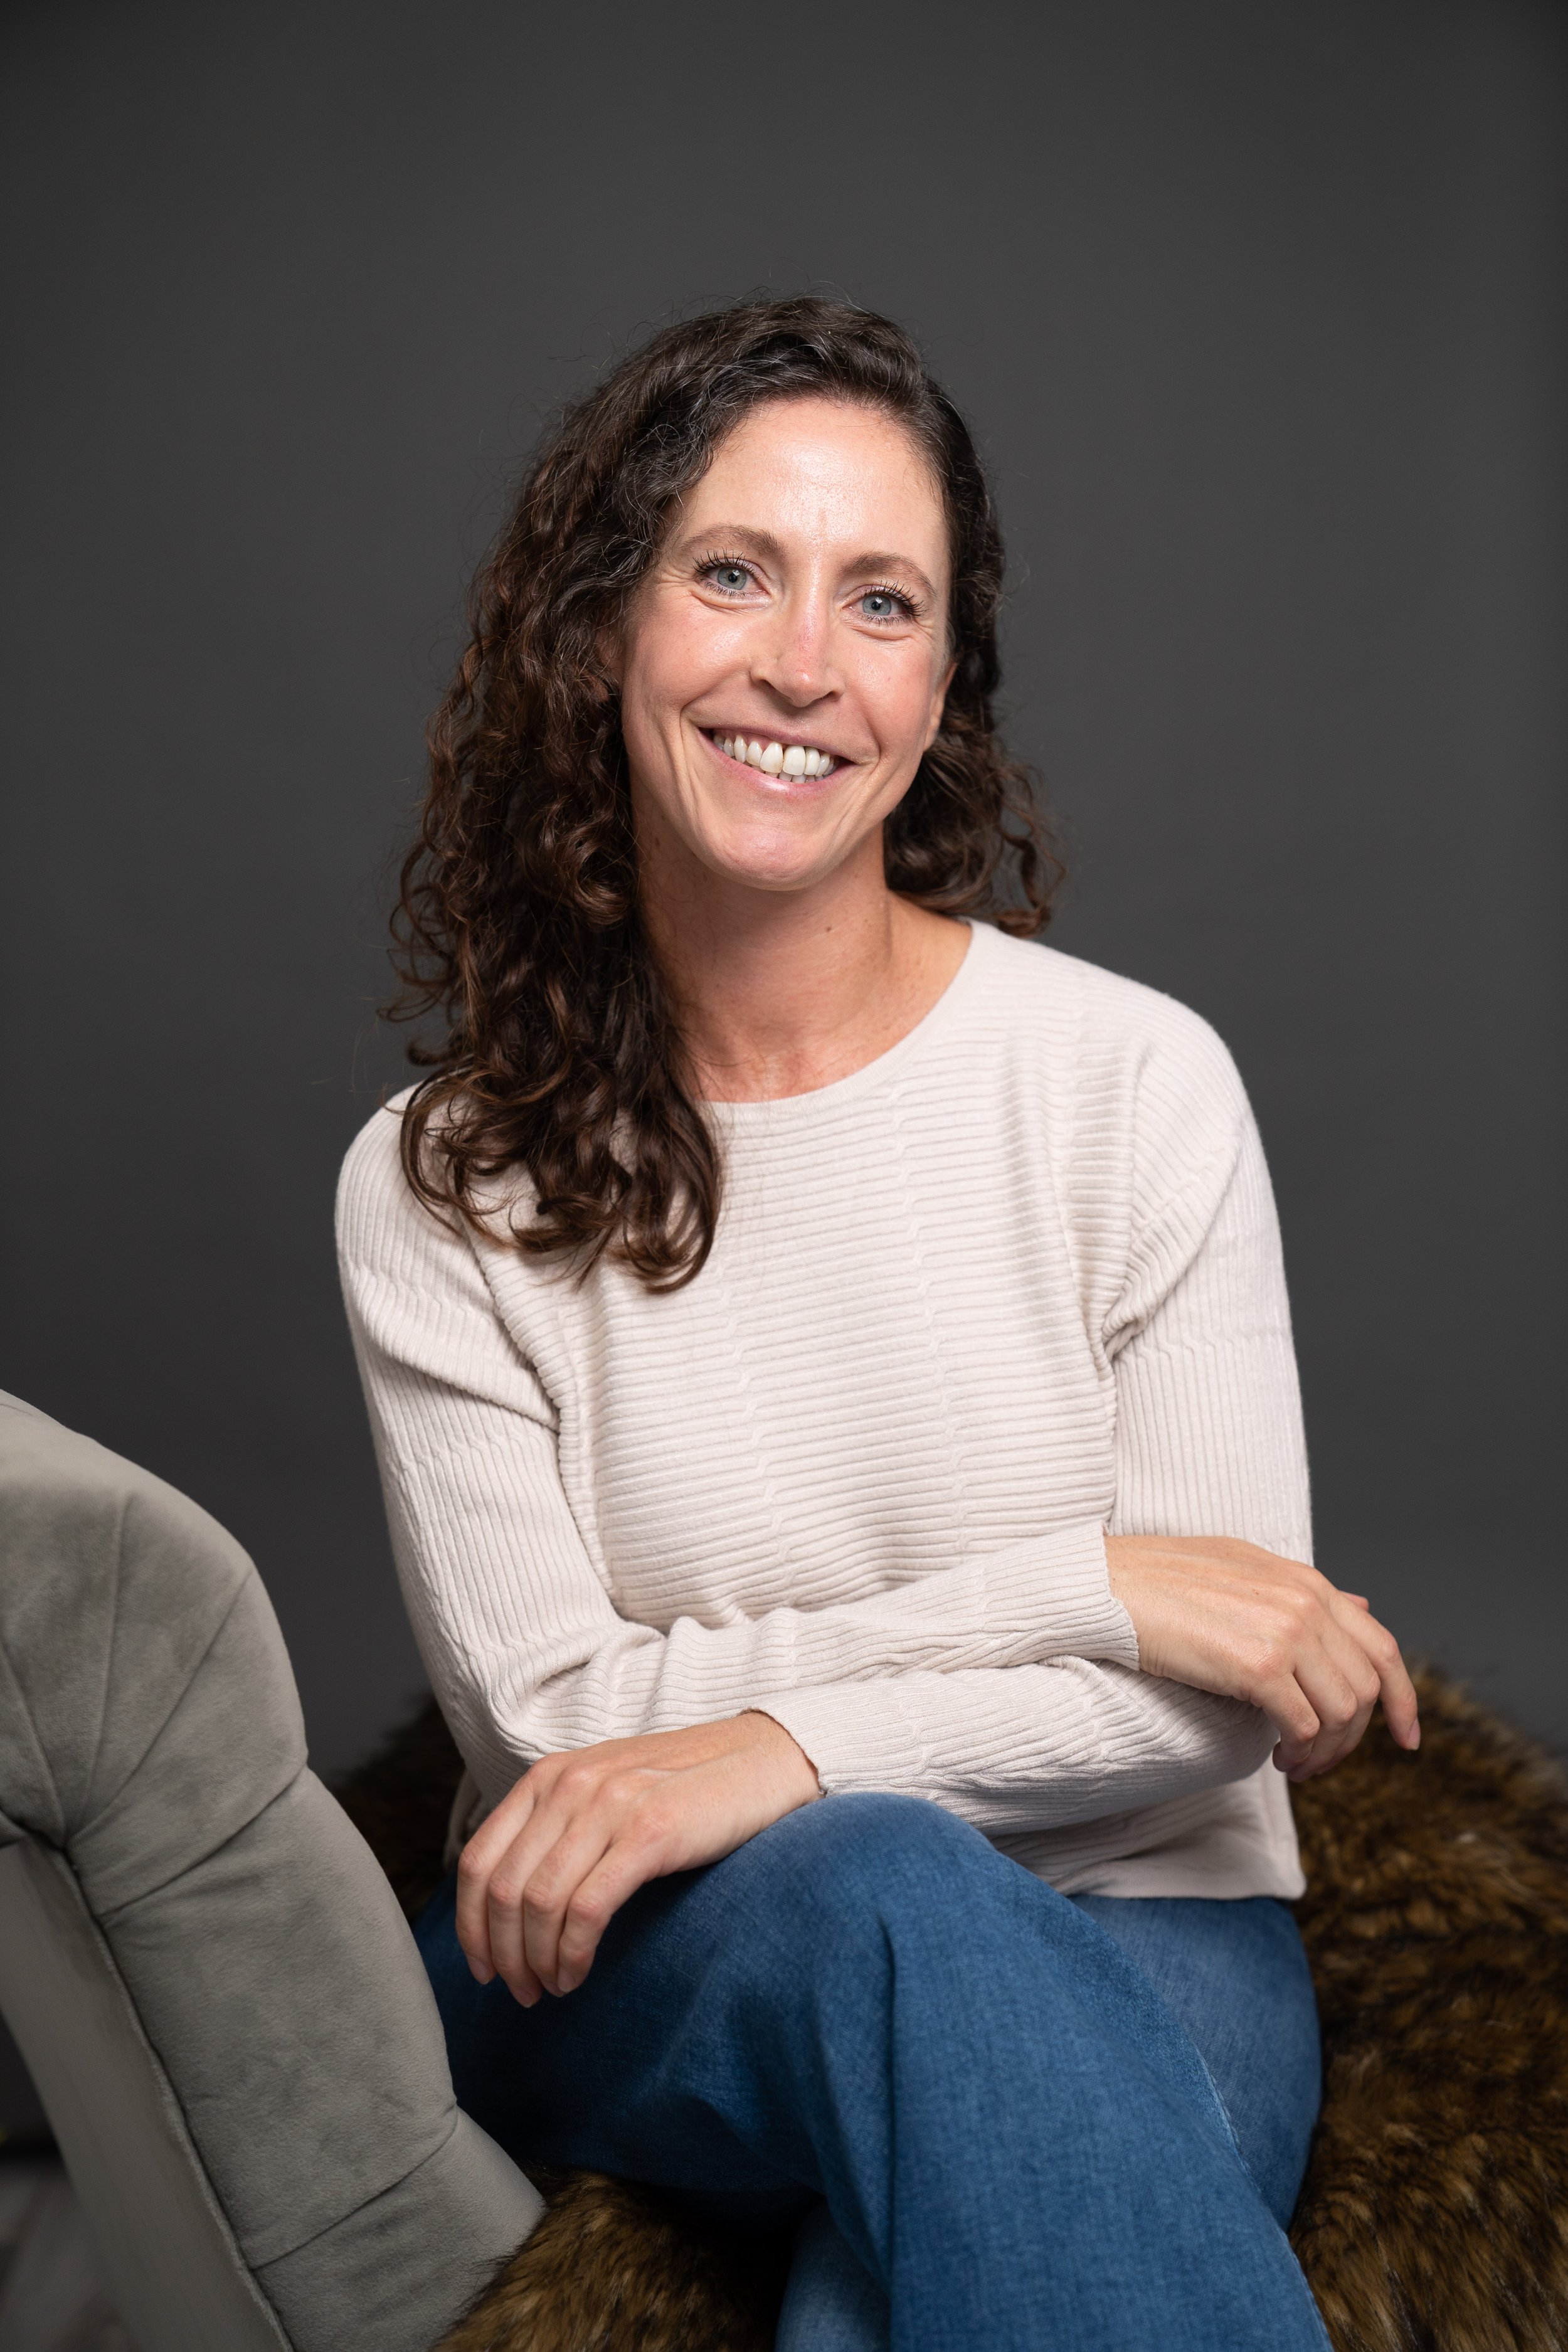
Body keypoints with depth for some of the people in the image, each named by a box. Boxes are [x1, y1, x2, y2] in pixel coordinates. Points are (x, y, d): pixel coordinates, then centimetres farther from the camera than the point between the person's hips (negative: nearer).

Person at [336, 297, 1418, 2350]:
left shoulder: (1137, 1084, -7)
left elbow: (1232, 1686, -6)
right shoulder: (437, 1192, -3)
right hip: (629, 1974, 2)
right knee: (875, 1891, -34)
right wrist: (1078, 1586, -16)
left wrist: (786, 1746, -21)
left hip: (1120, 1934, -1)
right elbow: (553, 1718, -8)